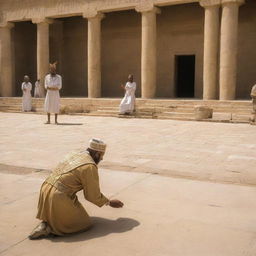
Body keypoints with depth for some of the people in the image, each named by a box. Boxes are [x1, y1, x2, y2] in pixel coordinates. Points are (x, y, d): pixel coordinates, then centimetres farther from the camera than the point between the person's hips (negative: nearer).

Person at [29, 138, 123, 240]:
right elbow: (94, 196, -6)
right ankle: (50, 228, -4)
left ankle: (45, 223, 8)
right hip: (59, 200, -9)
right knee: (85, 224, 8)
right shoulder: (90, 167, -12)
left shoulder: (73, 155, 14)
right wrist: (110, 202, 10)